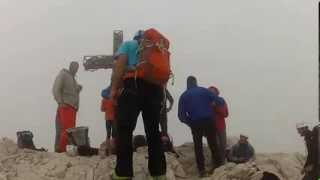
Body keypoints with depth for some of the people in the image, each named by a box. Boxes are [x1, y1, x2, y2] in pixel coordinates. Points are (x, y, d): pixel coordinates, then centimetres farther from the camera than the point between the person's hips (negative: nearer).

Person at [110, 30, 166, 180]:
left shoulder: (128, 45, 17)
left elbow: (120, 64, -1)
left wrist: (114, 88, -5)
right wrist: (161, 93, 23)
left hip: (134, 86, -4)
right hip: (155, 88, 5)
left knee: (125, 129, -6)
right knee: (153, 130, 9)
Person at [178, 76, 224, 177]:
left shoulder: (184, 96, 6)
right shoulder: (204, 91, 5)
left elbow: (181, 115, 1)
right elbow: (219, 101, 1)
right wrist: (212, 103, 23)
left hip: (195, 123, 0)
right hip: (208, 121, 0)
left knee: (198, 147, 8)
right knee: (213, 144, 9)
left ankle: (202, 170, 4)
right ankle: (218, 167, 9)